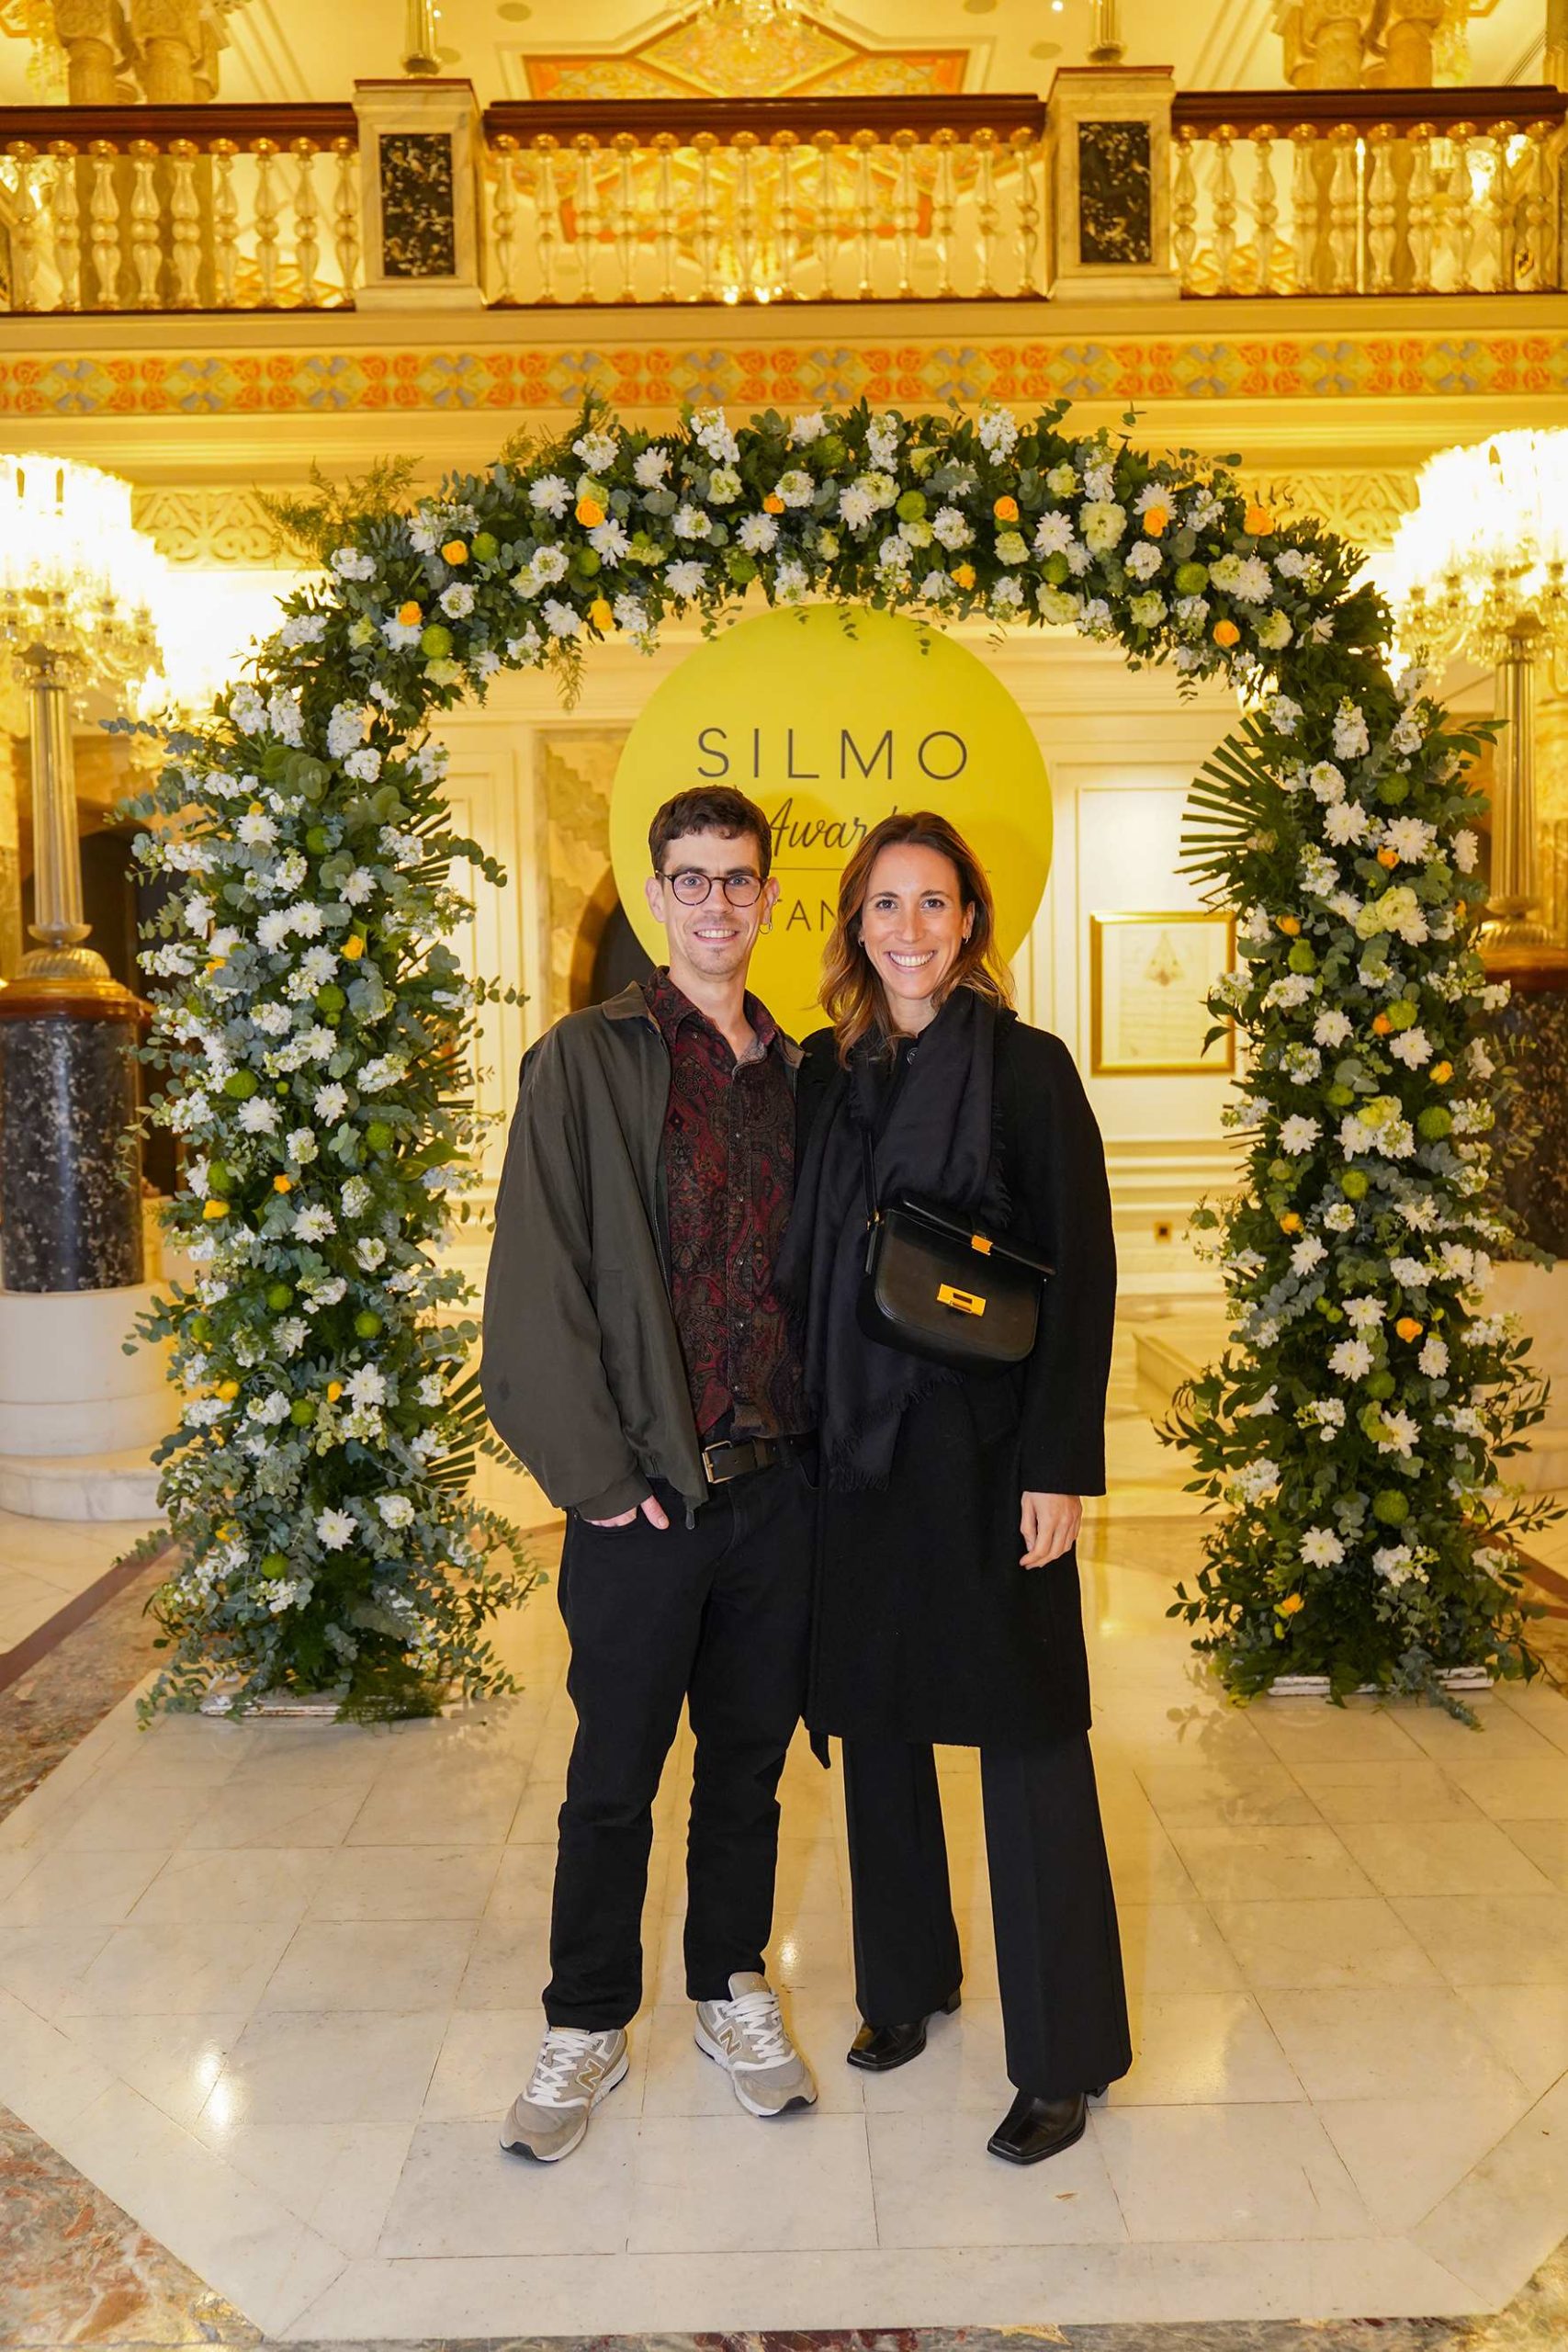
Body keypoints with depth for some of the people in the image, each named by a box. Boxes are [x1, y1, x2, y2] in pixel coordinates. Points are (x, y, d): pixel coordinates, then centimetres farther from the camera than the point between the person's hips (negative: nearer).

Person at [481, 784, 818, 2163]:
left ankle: (734, 1993, 37)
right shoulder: (587, 1059, -6)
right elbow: (538, 1283, -10)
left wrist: (821, 1430, 5)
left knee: (749, 1761, 18)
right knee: (615, 1778, 10)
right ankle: (588, 2027, 30)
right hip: (646, 1491, -4)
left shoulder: (796, 1073, 8)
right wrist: (593, 1470, -12)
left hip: (778, 1481, 4)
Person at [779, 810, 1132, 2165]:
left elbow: (1080, 1274, -9)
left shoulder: (1026, 1067, -6)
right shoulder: (825, 1073, 7)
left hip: (985, 1446, -4)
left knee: (1025, 1734, 3)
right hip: (856, 1445, 5)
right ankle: (906, 1975, 36)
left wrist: (1060, 1465, -14)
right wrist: (802, 1428, 4)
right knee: (874, 1714, 15)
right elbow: (802, 1264, 9)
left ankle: (1064, 2053, 19)